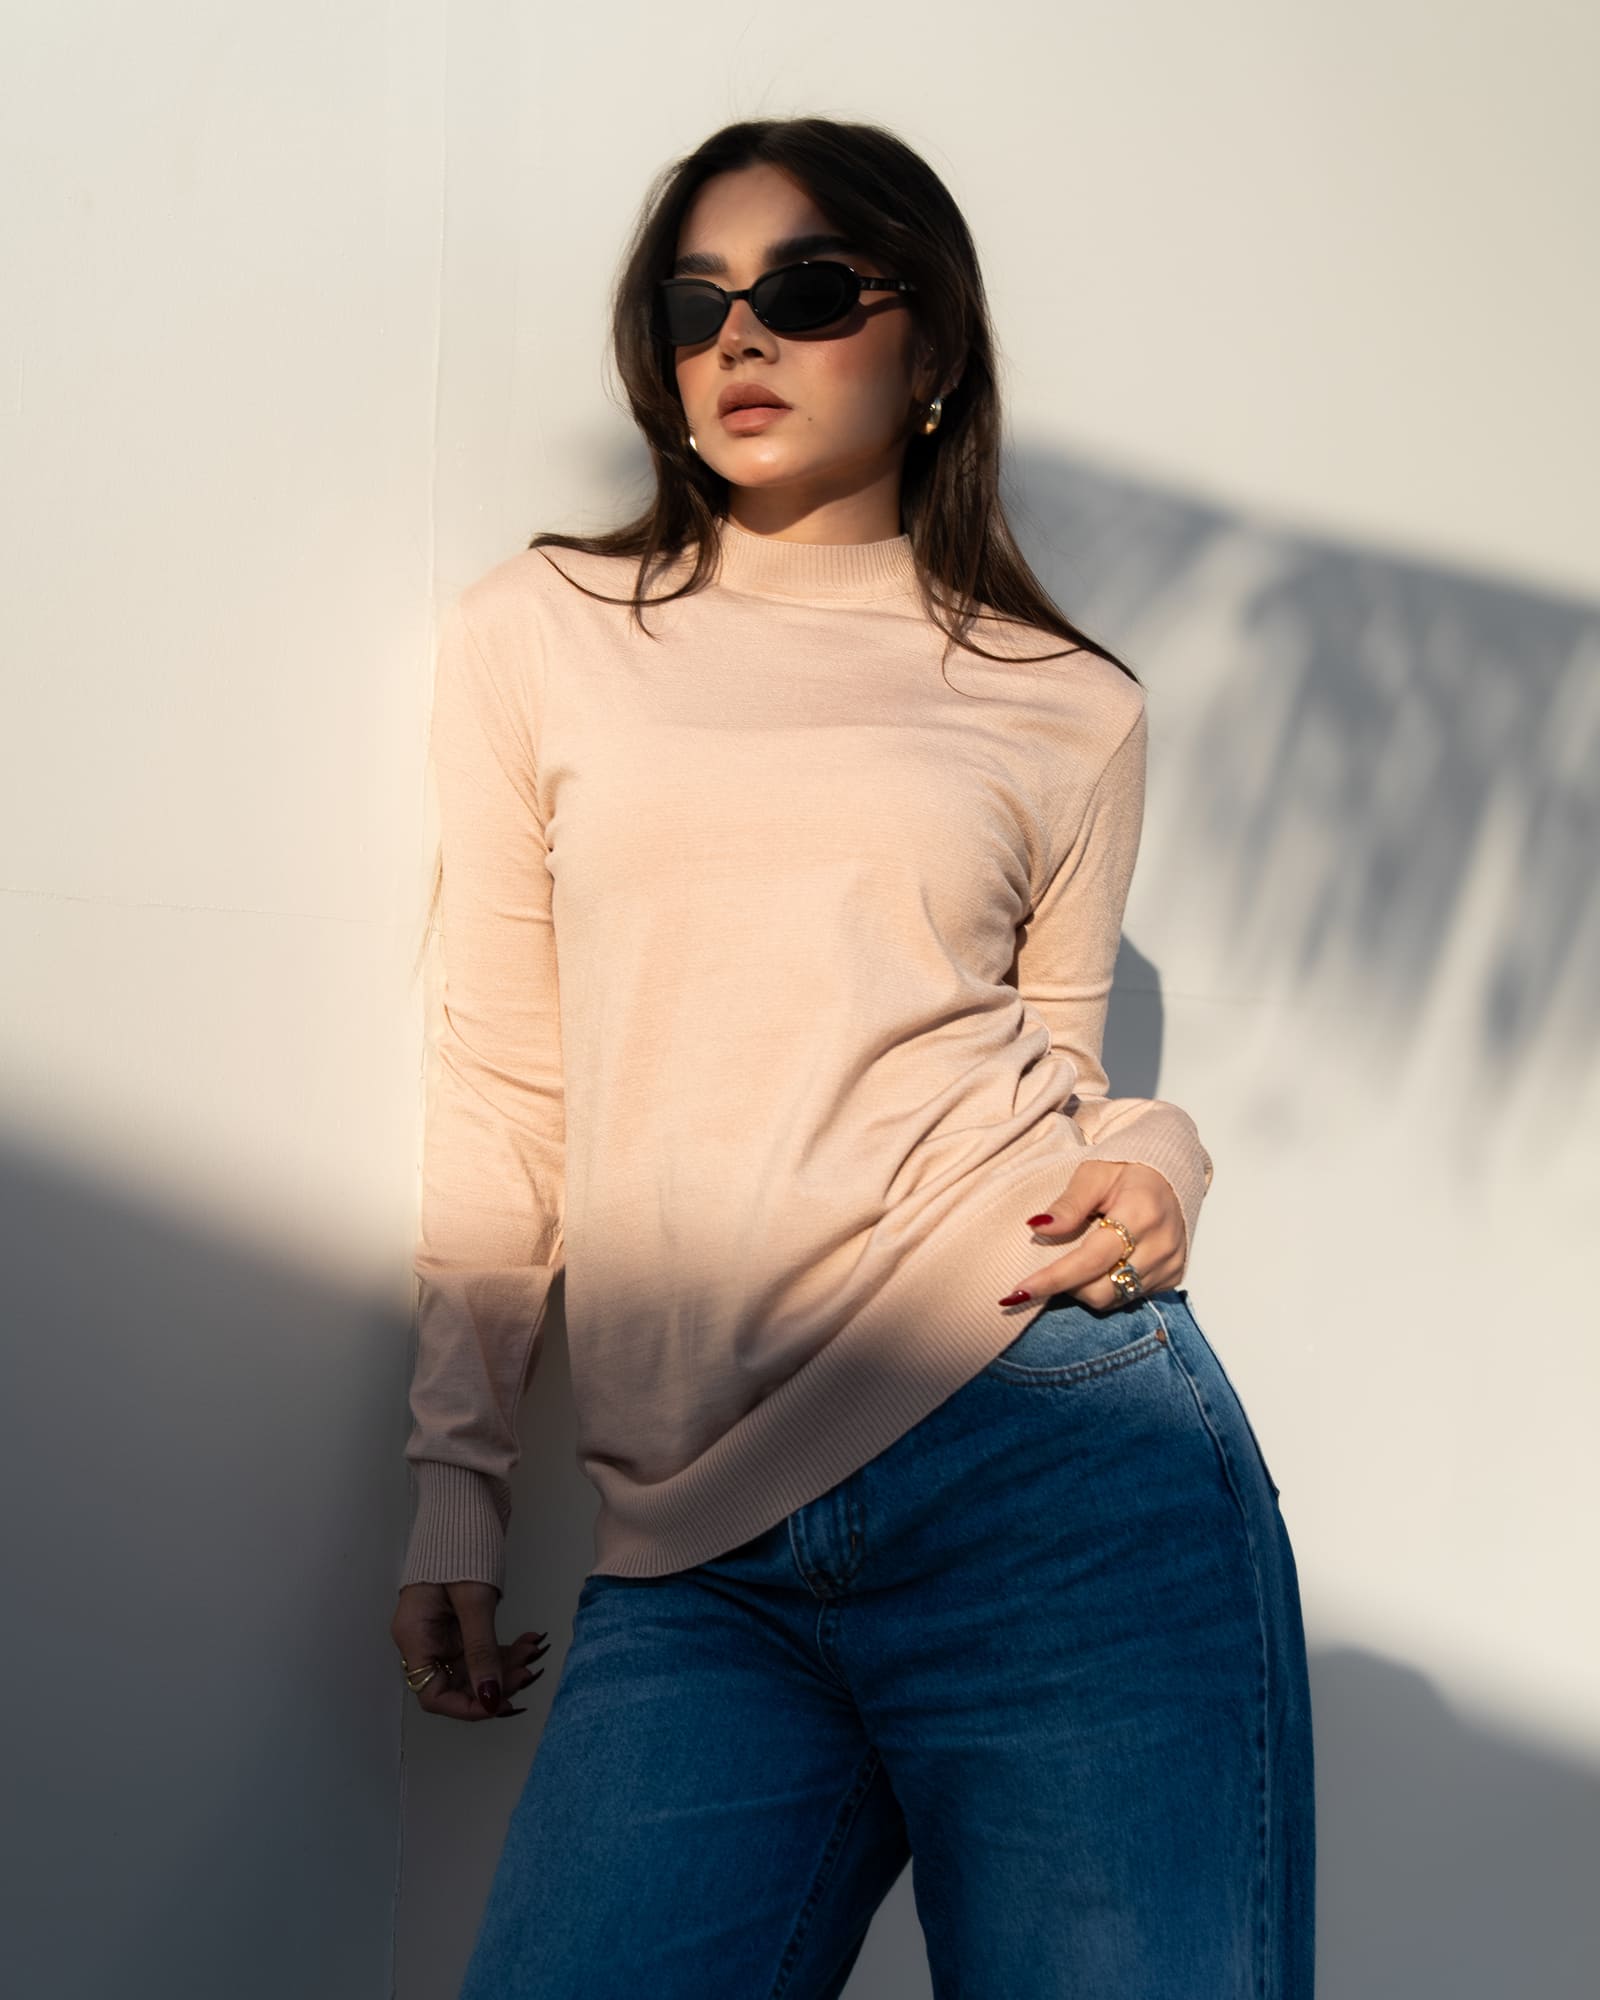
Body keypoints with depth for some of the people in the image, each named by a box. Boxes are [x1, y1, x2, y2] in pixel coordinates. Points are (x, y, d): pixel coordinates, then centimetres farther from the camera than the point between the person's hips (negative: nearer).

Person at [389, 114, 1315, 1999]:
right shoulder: (536, 637, 14)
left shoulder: (1070, 707, 14)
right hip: (697, 1558, 1)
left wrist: (1155, 1156, -4)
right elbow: (503, 1081, 14)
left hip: (1054, 1446, 0)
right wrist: (455, 1477, 11)